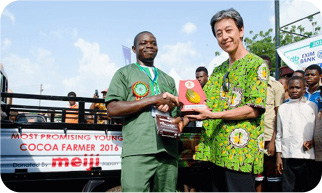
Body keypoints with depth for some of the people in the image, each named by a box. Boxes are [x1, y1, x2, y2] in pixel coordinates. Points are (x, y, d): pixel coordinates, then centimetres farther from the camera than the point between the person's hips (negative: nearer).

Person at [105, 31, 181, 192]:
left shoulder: (168, 80, 27)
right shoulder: (124, 73, 13)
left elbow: (178, 112, 23)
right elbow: (112, 109, -2)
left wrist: (170, 106, -2)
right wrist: (154, 99, -6)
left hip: (168, 150, 5)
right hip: (138, 151, -4)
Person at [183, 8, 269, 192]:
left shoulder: (257, 64, -2)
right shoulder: (218, 70, 20)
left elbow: (254, 110, -12)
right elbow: (208, 104, 21)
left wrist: (214, 115, -19)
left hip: (240, 151, -7)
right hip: (215, 151, 7)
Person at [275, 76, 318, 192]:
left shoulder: (312, 106, 10)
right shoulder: (283, 108, 10)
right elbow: (279, 134, 9)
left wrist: (313, 141, -8)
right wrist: (278, 156, 4)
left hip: (307, 155, 0)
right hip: (287, 155, 0)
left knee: (307, 187, 3)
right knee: (287, 187, 0)